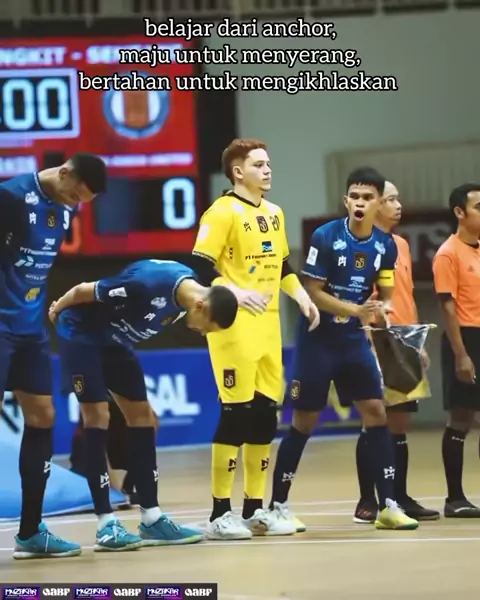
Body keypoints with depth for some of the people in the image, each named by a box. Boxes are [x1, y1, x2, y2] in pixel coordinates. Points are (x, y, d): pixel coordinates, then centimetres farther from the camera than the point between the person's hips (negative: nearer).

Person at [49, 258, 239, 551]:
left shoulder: (191, 289, -11)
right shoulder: (148, 283, -36)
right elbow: (83, 290, -23)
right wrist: (56, 310, -5)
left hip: (115, 340, 8)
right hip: (80, 334, -8)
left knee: (141, 415, 4)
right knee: (98, 416, -13)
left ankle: (152, 519, 8)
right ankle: (107, 525, -10)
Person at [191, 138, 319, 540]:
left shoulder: (274, 213, 15)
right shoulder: (223, 212, -9)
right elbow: (200, 267, -16)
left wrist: (302, 297, 13)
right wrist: (235, 294, -26)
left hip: (268, 328, 8)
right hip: (235, 327, -8)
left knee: (265, 415, 8)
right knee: (236, 413, -8)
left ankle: (255, 510, 15)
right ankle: (220, 514, -2)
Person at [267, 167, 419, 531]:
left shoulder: (386, 246, -1)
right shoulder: (325, 237, -14)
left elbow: (386, 296, 7)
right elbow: (313, 292, -15)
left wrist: (382, 310, -17)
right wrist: (356, 310, -26)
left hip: (355, 340, 4)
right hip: (318, 339, -4)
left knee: (376, 413, -3)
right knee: (304, 421, 0)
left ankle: (388, 505, 1)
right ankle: (278, 505, 10)